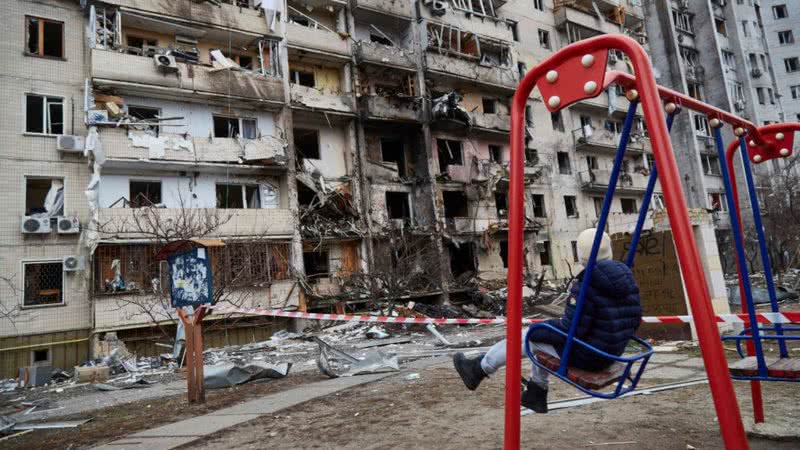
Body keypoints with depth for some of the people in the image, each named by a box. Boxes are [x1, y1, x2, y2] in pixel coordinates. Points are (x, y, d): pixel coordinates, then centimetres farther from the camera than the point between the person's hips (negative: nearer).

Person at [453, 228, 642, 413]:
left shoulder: (586, 285, -26)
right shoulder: (626, 277, -1)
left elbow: (569, 330, -24)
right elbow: (633, 319, 8)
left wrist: (535, 331, -8)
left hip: (585, 355, -8)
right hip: (611, 352, 8)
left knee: (528, 337, 9)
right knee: (541, 336, 25)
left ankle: (478, 369, 27)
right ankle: (536, 395, 38)